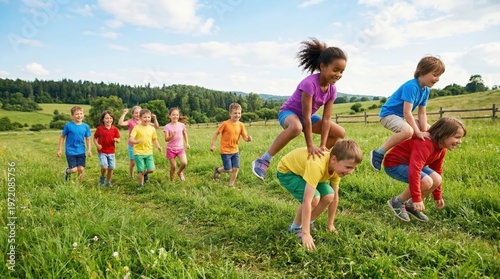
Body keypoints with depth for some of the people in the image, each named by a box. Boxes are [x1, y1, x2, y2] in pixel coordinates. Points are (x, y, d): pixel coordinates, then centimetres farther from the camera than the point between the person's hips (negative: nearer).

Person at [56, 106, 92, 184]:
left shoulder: (86, 126, -1)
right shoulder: (68, 125, -8)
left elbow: (88, 139, 8)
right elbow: (62, 137, 2)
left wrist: (89, 150, -2)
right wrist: (59, 149, 3)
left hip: (81, 152, 3)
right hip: (70, 152, -2)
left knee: (81, 169, 0)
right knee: (74, 170, -6)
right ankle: (68, 171, 31)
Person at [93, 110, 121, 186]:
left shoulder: (115, 129, 0)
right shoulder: (99, 128, -5)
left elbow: (118, 140, 5)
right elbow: (95, 138, 3)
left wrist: (116, 140, -19)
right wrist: (97, 145, -14)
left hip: (111, 152, 3)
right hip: (102, 152, -2)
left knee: (111, 168, 5)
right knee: (104, 167, -16)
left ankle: (108, 182, 26)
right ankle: (102, 177, 15)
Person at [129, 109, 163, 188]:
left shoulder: (152, 129, 5)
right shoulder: (137, 128, -9)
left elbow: (154, 139, 16)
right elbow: (130, 139, -16)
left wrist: (158, 146, -2)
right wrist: (136, 141, -38)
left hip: (149, 153, 4)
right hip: (139, 153, -4)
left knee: (151, 169, -2)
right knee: (141, 170, -2)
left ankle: (145, 173, 32)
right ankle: (140, 184, 21)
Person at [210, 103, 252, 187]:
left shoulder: (241, 125, -1)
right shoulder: (225, 124, -14)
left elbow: (245, 137, -3)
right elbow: (216, 133, -6)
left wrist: (248, 138, -26)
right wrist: (213, 145, -8)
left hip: (235, 151, 5)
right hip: (225, 151, -4)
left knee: (236, 168, 0)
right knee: (228, 170, -4)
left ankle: (231, 185, 19)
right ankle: (218, 170, 29)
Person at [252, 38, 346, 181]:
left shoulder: (332, 90, -11)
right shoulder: (309, 83, -33)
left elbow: (326, 119, -12)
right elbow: (306, 117, -34)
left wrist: (322, 146, -19)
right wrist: (310, 146, -32)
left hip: (307, 116, 8)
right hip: (288, 112, -8)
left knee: (340, 133, 1)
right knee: (296, 127, -45)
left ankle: (316, 158, 14)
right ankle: (264, 160, -33)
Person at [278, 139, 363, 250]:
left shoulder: (336, 166, -15)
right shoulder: (317, 166, -41)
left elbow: (334, 197, -3)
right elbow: (307, 201, -42)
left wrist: (330, 224, 2)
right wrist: (306, 234, -39)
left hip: (302, 169, 7)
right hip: (286, 171, -7)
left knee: (328, 196, -11)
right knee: (314, 198, -27)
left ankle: (309, 223, 12)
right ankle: (295, 228, -3)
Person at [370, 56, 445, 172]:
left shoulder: (426, 90, 3)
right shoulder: (411, 86, -25)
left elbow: (422, 114, 3)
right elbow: (407, 112, -29)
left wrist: (424, 132, -9)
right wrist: (418, 132, -28)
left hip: (402, 117, 10)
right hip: (389, 114, -10)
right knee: (408, 131, -38)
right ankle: (378, 153, -26)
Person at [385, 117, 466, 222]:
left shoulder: (441, 149, 2)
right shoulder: (425, 145, -30)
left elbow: (437, 171, 14)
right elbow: (414, 171, -40)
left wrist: (438, 197, 18)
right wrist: (417, 199, -37)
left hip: (409, 163, 10)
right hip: (394, 163, -10)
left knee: (437, 179, -7)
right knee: (426, 182, -26)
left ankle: (411, 205, 8)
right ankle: (397, 202, -7)